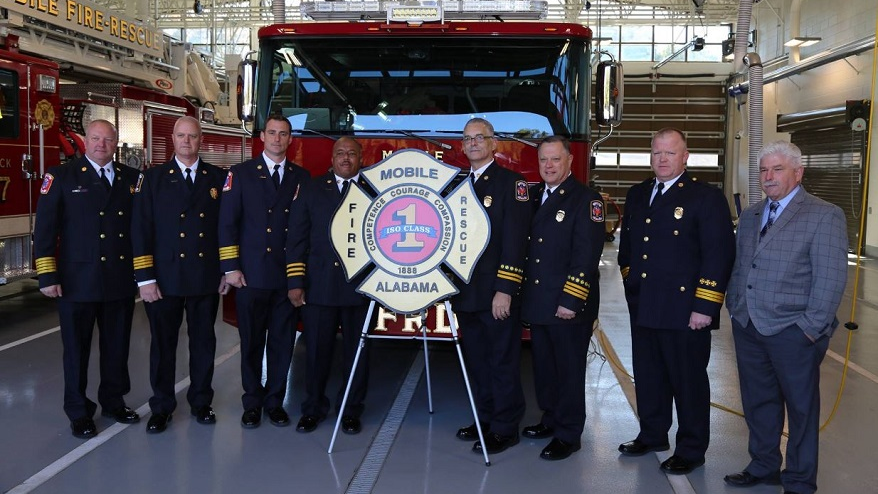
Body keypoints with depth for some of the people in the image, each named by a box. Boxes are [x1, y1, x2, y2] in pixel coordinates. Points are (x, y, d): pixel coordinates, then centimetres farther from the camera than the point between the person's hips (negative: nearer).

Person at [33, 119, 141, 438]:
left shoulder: (132, 179, 8)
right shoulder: (61, 177, -1)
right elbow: (44, 229, -5)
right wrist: (47, 276, -10)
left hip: (121, 280, 3)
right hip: (78, 281, -3)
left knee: (117, 347, 13)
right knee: (77, 349, 7)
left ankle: (113, 402, 30)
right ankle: (79, 412, 21)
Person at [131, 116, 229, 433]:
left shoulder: (218, 178, 6)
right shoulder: (153, 178, 2)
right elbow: (141, 229, -3)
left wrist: (227, 270, 3)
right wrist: (145, 278, -9)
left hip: (206, 277, 1)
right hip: (165, 278, -1)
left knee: (203, 342, 11)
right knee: (163, 344, 7)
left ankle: (201, 402, 26)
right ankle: (161, 407, 21)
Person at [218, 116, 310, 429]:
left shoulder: (302, 177, 9)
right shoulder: (241, 173, 3)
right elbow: (227, 222, -1)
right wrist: (230, 267, -7)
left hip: (289, 275, 2)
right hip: (251, 274, -2)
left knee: (282, 341, 7)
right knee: (251, 341, 6)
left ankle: (275, 401, 20)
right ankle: (252, 403, 19)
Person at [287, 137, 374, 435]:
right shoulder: (312, 190, 8)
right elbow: (296, 238, 5)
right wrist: (295, 282, -2)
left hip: (360, 286, 0)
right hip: (318, 285, 1)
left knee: (357, 351, 8)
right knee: (317, 350, 6)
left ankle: (350, 410, 23)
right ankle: (313, 408, 23)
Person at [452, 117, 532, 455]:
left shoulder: (511, 183, -6)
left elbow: (514, 240, -13)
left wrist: (505, 290, -19)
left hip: (496, 292, -6)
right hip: (465, 293, 6)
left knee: (503, 362, 1)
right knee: (477, 360, 14)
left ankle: (505, 429, 11)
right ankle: (485, 418, 27)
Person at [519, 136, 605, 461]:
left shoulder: (586, 200, -8)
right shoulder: (532, 196, 13)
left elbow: (587, 255, -15)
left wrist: (571, 300, -20)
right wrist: (522, 293, 9)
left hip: (568, 305, -7)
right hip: (536, 302, 7)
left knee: (569, 370, 3)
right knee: (543, 366, 16)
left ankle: (568, 435, 13)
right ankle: (551, 419, 32)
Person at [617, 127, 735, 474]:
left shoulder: (707, 197, -7)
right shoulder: (637, 195, 12)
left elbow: (719, 254, -13)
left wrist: (705, 307, -17)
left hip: (684, 310, -6)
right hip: (642, 308, 6)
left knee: (688, 381, 5)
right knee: (648, 376, 16)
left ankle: (691, 449, 19)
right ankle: (652, 435, 33)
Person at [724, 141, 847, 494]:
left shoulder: (824, 216, -9)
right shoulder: (750, 216, 11)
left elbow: (831, 278, -13)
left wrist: (811, 327, -15)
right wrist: (735, 307, 10)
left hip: (793, 332, -6)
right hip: (748, 328, 6)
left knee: (801, 408, 8)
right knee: (758, 402, 17)